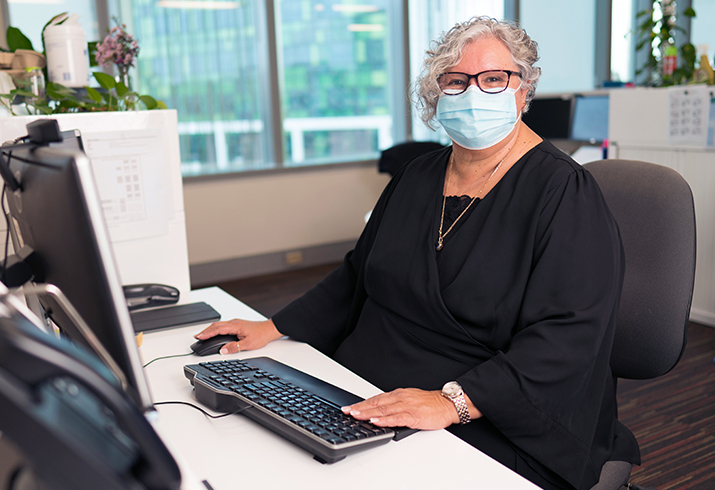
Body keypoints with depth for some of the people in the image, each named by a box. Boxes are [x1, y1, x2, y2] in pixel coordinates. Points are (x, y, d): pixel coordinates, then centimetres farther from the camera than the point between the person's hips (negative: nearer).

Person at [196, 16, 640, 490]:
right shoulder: (417, 177, 11)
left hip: (488, 430, -5)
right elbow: (358, 277, 20)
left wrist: (454, 402, -31)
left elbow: (566, 336, -20)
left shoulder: (566, 193, -10)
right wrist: (274, 327, 10)